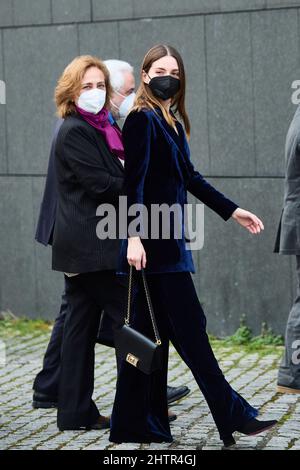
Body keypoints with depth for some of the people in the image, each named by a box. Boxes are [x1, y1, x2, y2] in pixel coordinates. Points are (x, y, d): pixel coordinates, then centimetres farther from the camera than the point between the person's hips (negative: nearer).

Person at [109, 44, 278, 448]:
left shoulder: (172, 123, 17)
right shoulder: (142, 120, -9)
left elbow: (190, 179, 25)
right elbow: (134, 183, -16)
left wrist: (233, 211, 26)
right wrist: (134, 236, -23)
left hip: (168, 240, 9)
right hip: (153, 242, -9)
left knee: (154, 331, 10)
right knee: (190, 328, -4)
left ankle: (136, 423, 15)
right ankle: (233, 417, 1)